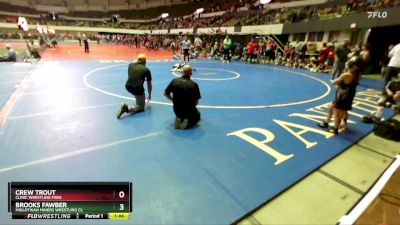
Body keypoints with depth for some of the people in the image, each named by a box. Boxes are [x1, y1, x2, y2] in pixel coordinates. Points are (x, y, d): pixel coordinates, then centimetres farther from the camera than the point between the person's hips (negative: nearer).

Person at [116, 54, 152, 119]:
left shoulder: (130, 65, 14)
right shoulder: (146, 70, 5)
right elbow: (149, 85, 9)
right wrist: (149, 95, 25)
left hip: (128, 87, 5)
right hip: (137, 89, -5)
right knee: (141, 107, 7)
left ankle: (139, 100, 38)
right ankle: (127, 108, -19)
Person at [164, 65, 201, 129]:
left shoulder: (174, 81, -9)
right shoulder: (194, 84, -14)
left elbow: (166, 94, 2)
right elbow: (196, 102, -7)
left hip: (177, 110, 3)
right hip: (189, 110, -3)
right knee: (197, 116, 29)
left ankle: (179, 119, 5)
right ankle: (189, 122, -2)